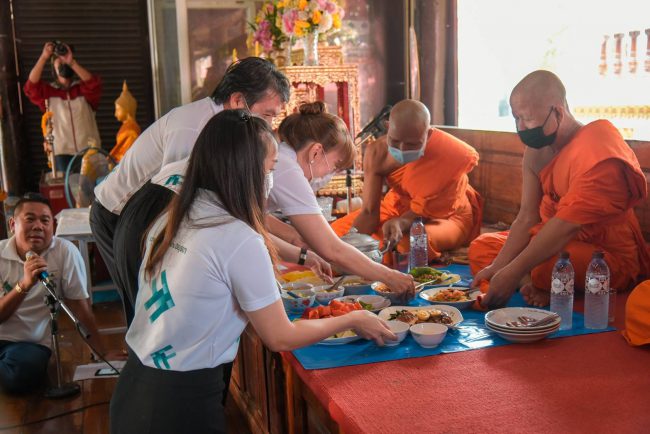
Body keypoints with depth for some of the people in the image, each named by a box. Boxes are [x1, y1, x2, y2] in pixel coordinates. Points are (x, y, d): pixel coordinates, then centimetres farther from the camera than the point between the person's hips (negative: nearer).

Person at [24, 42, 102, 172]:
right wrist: (44, 57, -16)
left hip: (88, 150, 0)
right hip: (62, 151, 0)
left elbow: (94, 84, -15)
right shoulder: (48, 91, 7)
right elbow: (31, 87, -10)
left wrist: (72, 62, -25)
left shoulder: (83, 88, 6)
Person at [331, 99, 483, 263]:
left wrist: (400, 223, -47)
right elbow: (369, 211, -19)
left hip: (447, 216, -4)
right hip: (399, 207, 4)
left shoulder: (451, 155, -31)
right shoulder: (377, 153, -22)